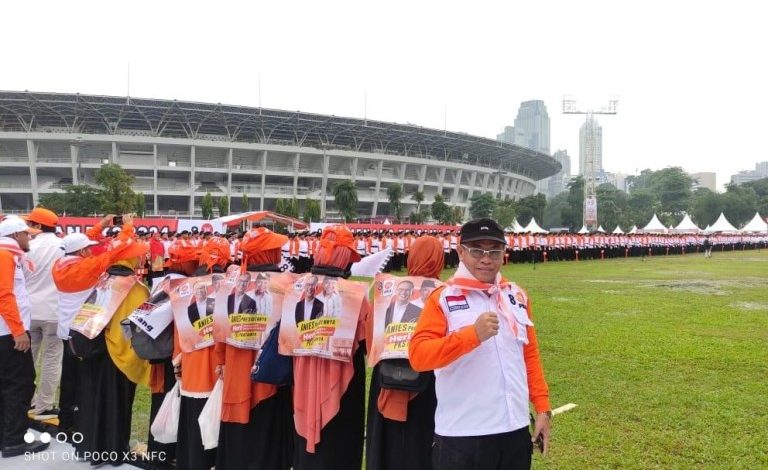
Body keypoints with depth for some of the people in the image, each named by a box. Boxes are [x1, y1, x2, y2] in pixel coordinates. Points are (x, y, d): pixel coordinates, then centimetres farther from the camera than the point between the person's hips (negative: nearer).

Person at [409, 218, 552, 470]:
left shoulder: (517, 296, 9)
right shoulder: (443, 298, -7)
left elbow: (530, 354, 15)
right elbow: (418, 355, -17)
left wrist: (542, 407, 9)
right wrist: (473, 334, -26)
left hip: (515, 429, 5)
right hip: (461, 435, -5)